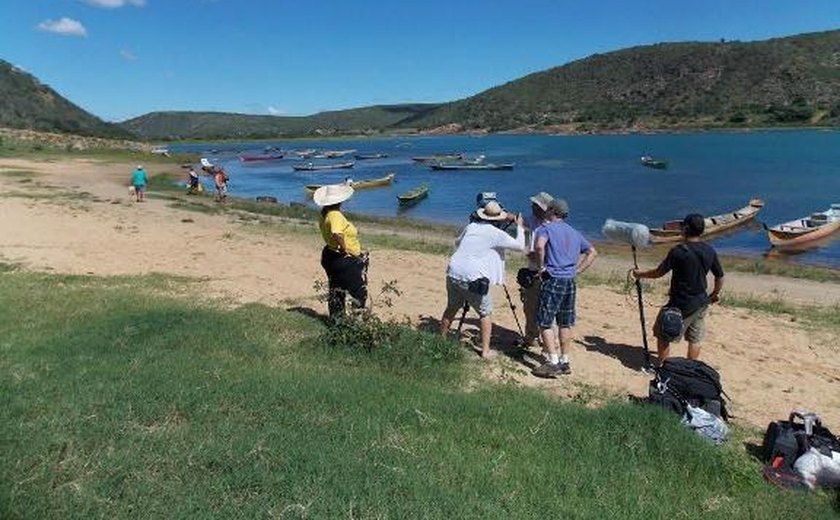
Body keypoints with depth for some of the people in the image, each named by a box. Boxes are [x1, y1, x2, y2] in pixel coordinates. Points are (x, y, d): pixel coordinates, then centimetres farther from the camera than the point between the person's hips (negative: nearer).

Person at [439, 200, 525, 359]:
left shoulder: (471, 227, 11)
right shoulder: (496, 234, -5)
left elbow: (457, 243, 27)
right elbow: (520, 246, 2)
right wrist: (519, 226, 15)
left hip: (453, 273, 5)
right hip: (473, 279, -5)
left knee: (451, 308, 23)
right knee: (485, 313, 12)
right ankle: (486, 351, 12)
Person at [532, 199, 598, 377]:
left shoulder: (546, 228, -3)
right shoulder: (574, 232, 18)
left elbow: (539, 246, -24)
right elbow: (592, 252, 19)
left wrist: (541, 266, -11)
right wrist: (577, 270, 13)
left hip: (553, 280, -7)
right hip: (570, 282, 7)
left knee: (545, 322, -2)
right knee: (565, 323, 13)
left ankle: (553, 363, -6)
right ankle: (564, 362, 18)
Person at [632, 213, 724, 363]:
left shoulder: (678, 251, -19)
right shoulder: (710, 251, -1)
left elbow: (659, 272, -10)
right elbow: (720, 276, 7)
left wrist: (640, 274, 6)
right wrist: (715, 294, 23)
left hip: (680, 304, -6)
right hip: (701, 303, 6)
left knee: (663, 335, 9)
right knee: (695, 339, 16)